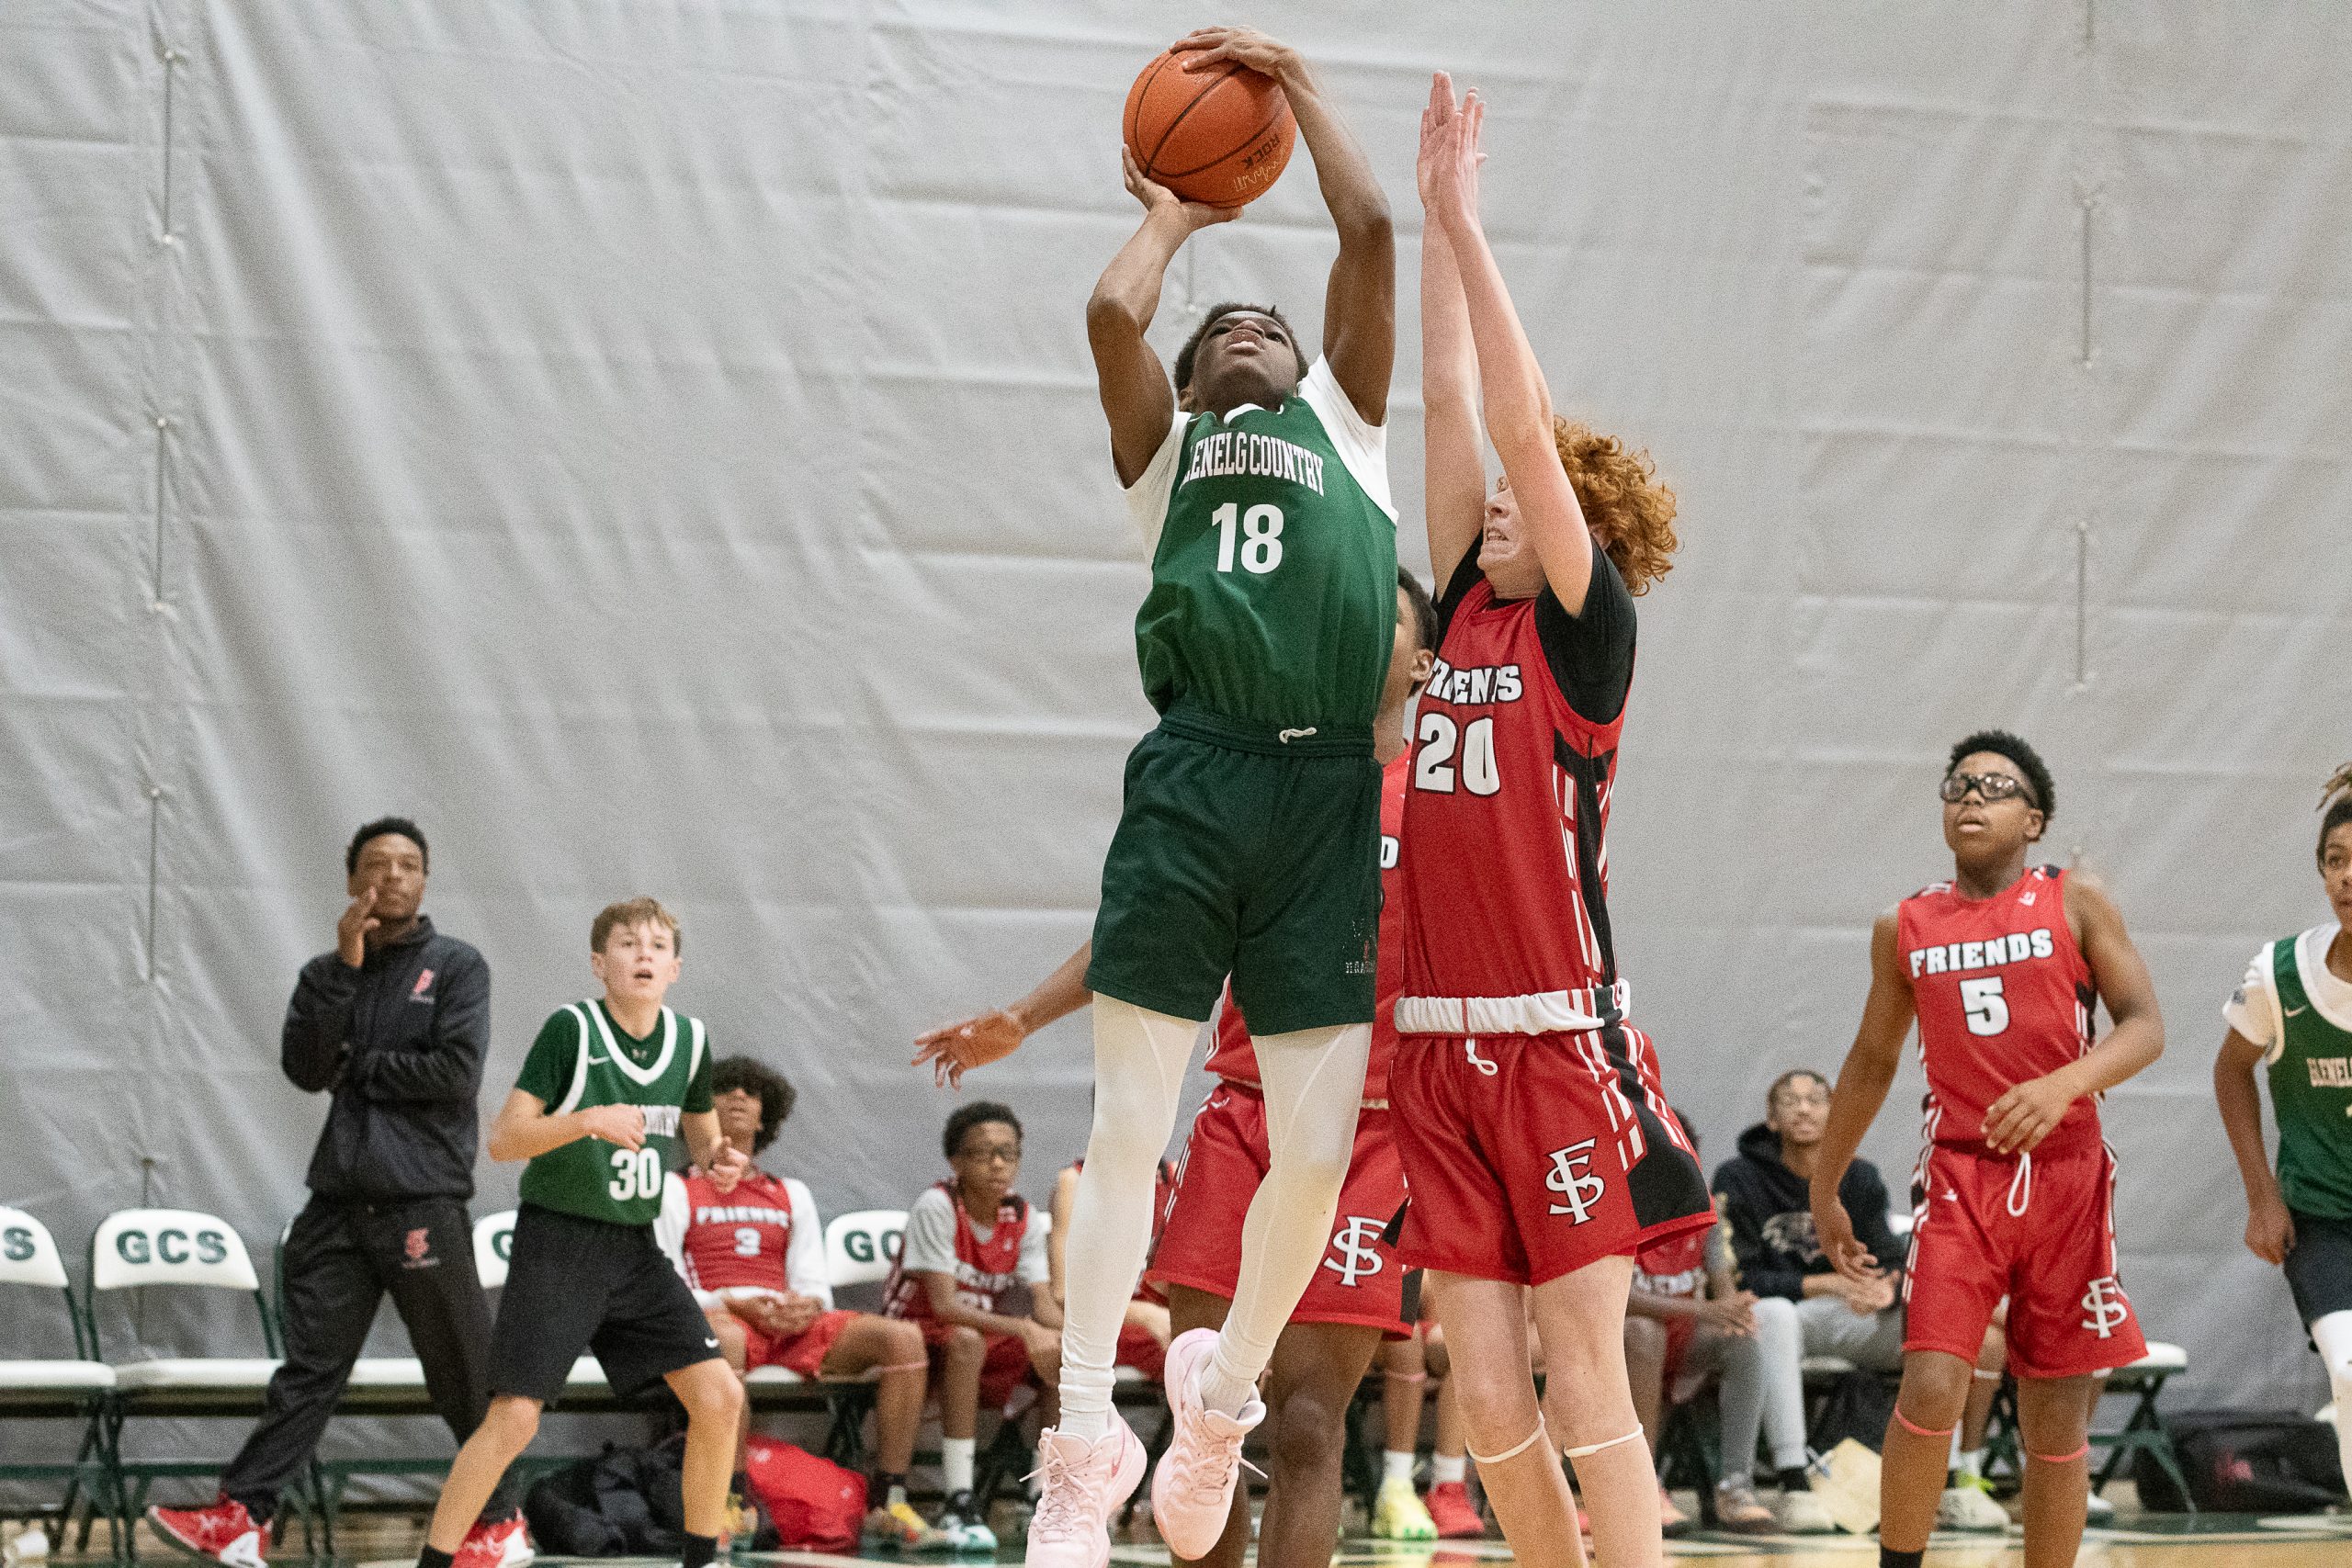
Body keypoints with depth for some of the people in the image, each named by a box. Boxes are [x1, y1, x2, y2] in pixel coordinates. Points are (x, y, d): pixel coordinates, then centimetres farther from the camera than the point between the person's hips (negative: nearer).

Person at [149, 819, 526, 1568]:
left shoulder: (455, 965, 2)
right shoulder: (326, 975, 13)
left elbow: (458, 1073, -10)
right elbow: (304, 1068, -2)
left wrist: (357, 1068, -2)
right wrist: (345, 968, -9)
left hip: (423, 1202, -3)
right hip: (339, 1199, 4)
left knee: (464, 1374, 2)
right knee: (308, 1365, 0)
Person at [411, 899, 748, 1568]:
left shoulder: (689, 1039, 2)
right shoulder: (570, 1029, -13)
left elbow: (699, 1135, 19)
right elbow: (502, 1140, -15)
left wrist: (718, 1159, -5)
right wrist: (589, 1120, -29)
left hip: (636, 1249, 5)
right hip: (557, 1244, -5)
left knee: (720, 1395, -5)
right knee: (514, 1418, -13)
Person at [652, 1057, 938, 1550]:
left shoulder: (791, 1193, 27)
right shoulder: (676, 1190, 13)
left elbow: (816, 1285, 18)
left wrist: (805, 1306, -7)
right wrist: (734, 1304, -15)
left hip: (792, 1325, 5)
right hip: (721, 1319, -5)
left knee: (903, 1337, -20)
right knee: (723, 1340, -44)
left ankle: (888, 1505, -24)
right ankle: (735, 1504, -40)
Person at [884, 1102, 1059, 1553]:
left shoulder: (1022, 1218, 1)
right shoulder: (936, 1206, -17)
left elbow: (1043, 1304, -5)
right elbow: (944, 1304, -25)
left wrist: (1063, 1336, -29)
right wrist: (1022, 1328, -36)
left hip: (993, 1336, 6)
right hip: (922, 1333, -6)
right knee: (966, 1341, -38)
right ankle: (959, 1503, -39)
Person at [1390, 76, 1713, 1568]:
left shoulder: (1589, 630, -3)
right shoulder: (1465, 613, 13)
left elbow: (1524, 423, -10)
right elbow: (1454, 405, 12)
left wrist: (1468, 223, -8)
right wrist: (1434, 217, 11)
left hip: (1561, 1045, -6)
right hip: (1444, 1050, 6)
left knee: (1587, 1384, -7)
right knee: (1488, 1398, 4)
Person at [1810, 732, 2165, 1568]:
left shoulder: (2075, 904, 1)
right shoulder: (1904, 928, 7)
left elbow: (2144, 1026, -7)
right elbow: (1872, 1062, 19)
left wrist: (2063, 1086, -25)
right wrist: (1825, 1187, 21)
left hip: (2065, 1178, 0)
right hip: (1960, 1177, 0)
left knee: (2056, 1419, 4)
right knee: (1930, 1389, -16)